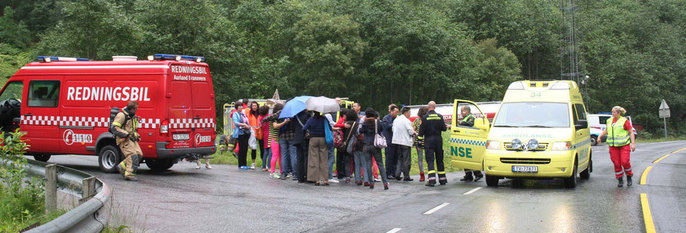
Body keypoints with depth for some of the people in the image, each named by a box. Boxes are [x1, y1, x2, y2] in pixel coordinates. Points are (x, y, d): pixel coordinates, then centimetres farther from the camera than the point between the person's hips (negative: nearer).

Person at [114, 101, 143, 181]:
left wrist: (137, 136, 16)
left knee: (139, 154, -3)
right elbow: (114, 127, -17)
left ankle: (122, 167, 7)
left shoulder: (133, 117, 20)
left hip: (132, 139, 9)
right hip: (124, 140, -9)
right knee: (133, 155, -19)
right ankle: (129, 174, -19)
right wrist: (126, 134, -21)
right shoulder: (122, 115, -9)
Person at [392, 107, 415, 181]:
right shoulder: (406, 121, -14)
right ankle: (406, 176, 2)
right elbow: (411, 131, -16)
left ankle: (397, 174, 6)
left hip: (397, 141, 7)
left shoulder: (396, 120, 9)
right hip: (405, 142, -7)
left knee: (399, 158, 16)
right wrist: (414, 133, 7)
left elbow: (393, 130, 13)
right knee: (406, 160, 0)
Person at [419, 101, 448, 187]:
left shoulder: (425, 117, -7)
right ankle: (442, 179, 18)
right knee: (439, 160, 13)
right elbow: (444, 128, 0)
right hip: (438, 140, 3)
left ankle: (432, 180, -18)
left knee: (430, 160, -5)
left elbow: (421, 131, -7)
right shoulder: (440, 116, -1)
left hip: (429, 141, -3)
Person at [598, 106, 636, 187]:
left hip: (624, 145, -4)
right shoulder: (609, 121, 11)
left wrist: (633, 143, -10)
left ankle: (629, 177, 13)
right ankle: (620, 180, 12)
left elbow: (631, 132, -3)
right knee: (616, 163, 1)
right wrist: (600, 136, 8)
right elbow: (606, 131, 24)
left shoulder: (625, 121, -4)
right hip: (613, 146, 4)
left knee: (625, 162, -10)